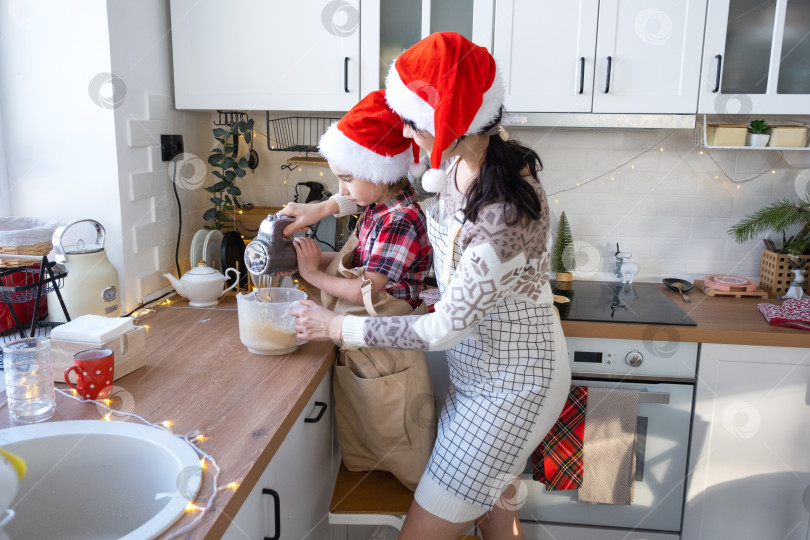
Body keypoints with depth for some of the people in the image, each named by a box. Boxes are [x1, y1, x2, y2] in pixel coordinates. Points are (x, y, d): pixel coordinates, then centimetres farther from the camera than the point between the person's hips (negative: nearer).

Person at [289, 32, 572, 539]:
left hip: (510, 386, -8)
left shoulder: (504, 219, -36)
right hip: (482, 369, 8)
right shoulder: (464, 159, -10)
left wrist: (339, 327, -14)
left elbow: (445, 328, -25)